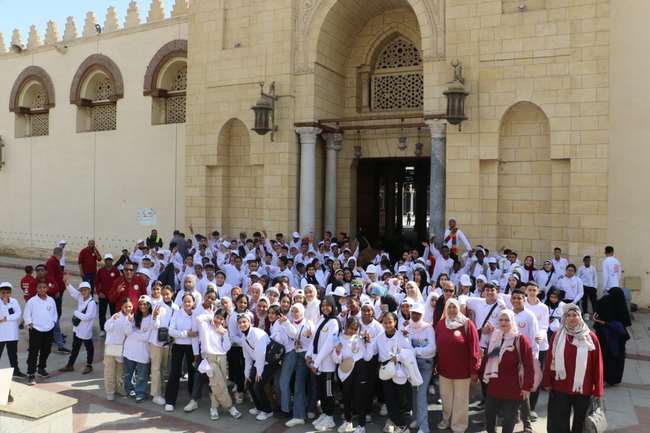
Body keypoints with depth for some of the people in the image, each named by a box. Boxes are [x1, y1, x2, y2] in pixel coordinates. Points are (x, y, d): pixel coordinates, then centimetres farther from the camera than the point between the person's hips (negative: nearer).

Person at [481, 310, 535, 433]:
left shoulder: (521, 339, -13)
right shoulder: (494, 337, 8)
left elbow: (528, 366, -14)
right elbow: (486, 358, 16)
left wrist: (527, 386, -15)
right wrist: (482, 375, 16)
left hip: (512, 390, -6)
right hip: (493, 388, 6)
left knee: (508, 421, 7)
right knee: (489, 417, 17)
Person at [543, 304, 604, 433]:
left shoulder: (591, 338, -6)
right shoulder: (557, 336, -3)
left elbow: (597, 365, -3)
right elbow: (549, 360, 2)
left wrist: (598, 390, -3)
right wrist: (547, 382, 2)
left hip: (583, 389, 0)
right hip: (559, 388, 1)